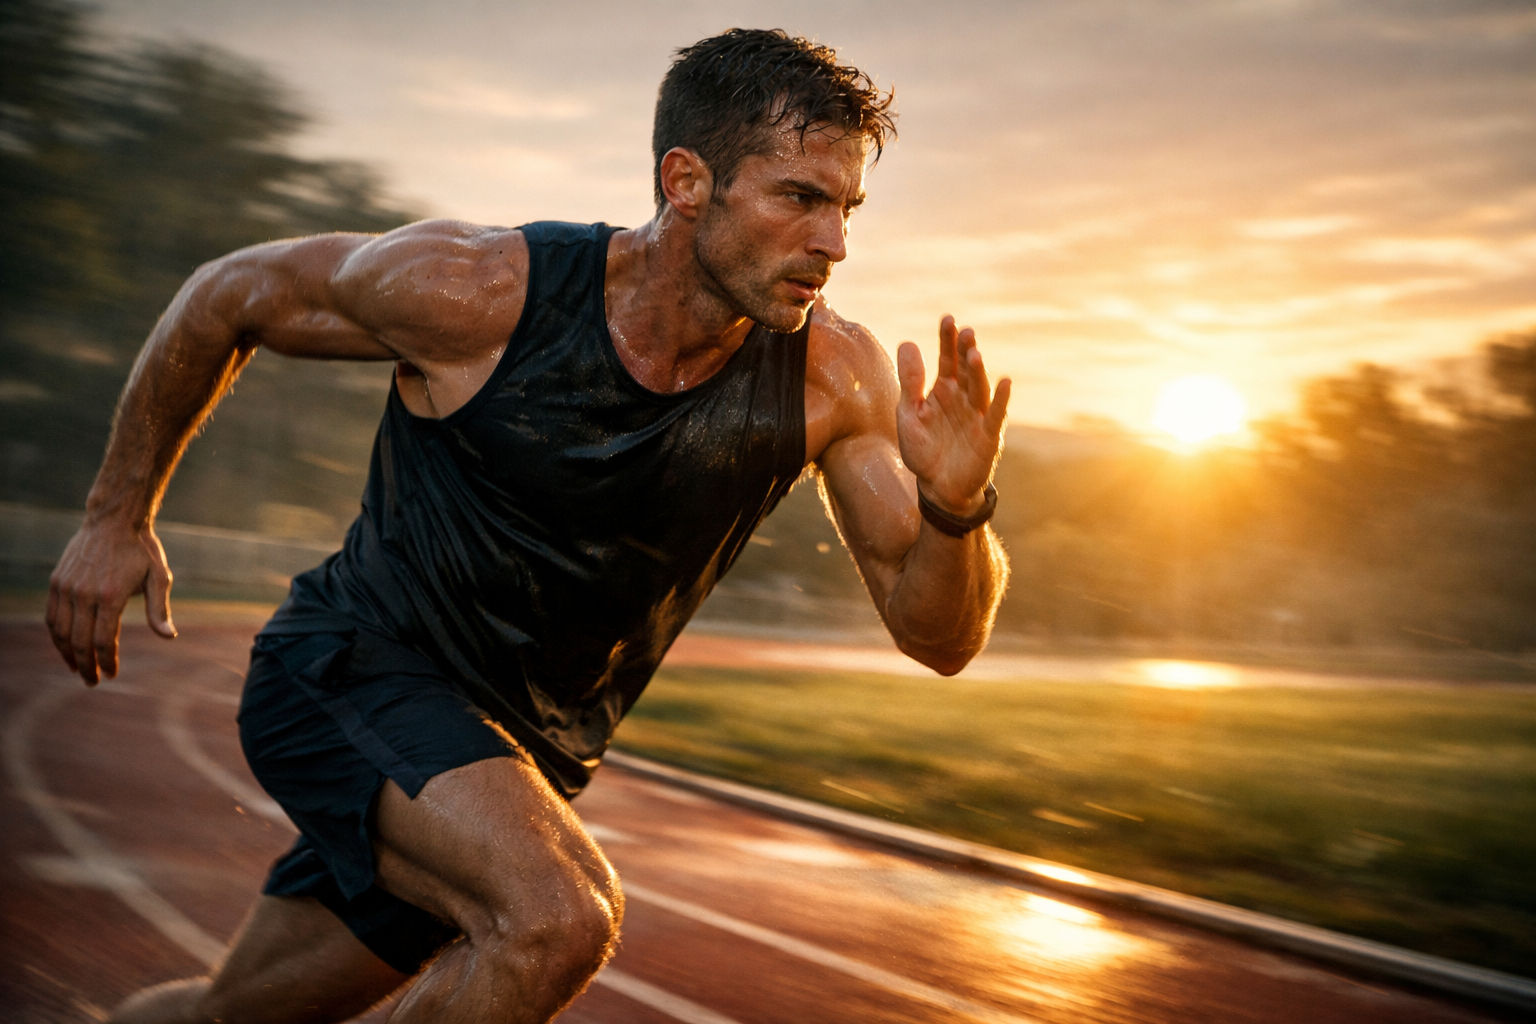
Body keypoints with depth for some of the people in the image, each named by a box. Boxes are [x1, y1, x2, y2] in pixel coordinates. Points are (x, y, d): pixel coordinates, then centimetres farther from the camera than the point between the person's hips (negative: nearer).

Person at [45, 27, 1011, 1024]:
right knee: (560, 918, -31)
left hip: (519, 756, 5)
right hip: (351, 672, -5)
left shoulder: (833, 375, -15)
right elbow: (230, 298, -5)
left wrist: (957, 507, -34)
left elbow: (940, 634, -12)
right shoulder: (476, 289, -23)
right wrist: (120, 515, 1)